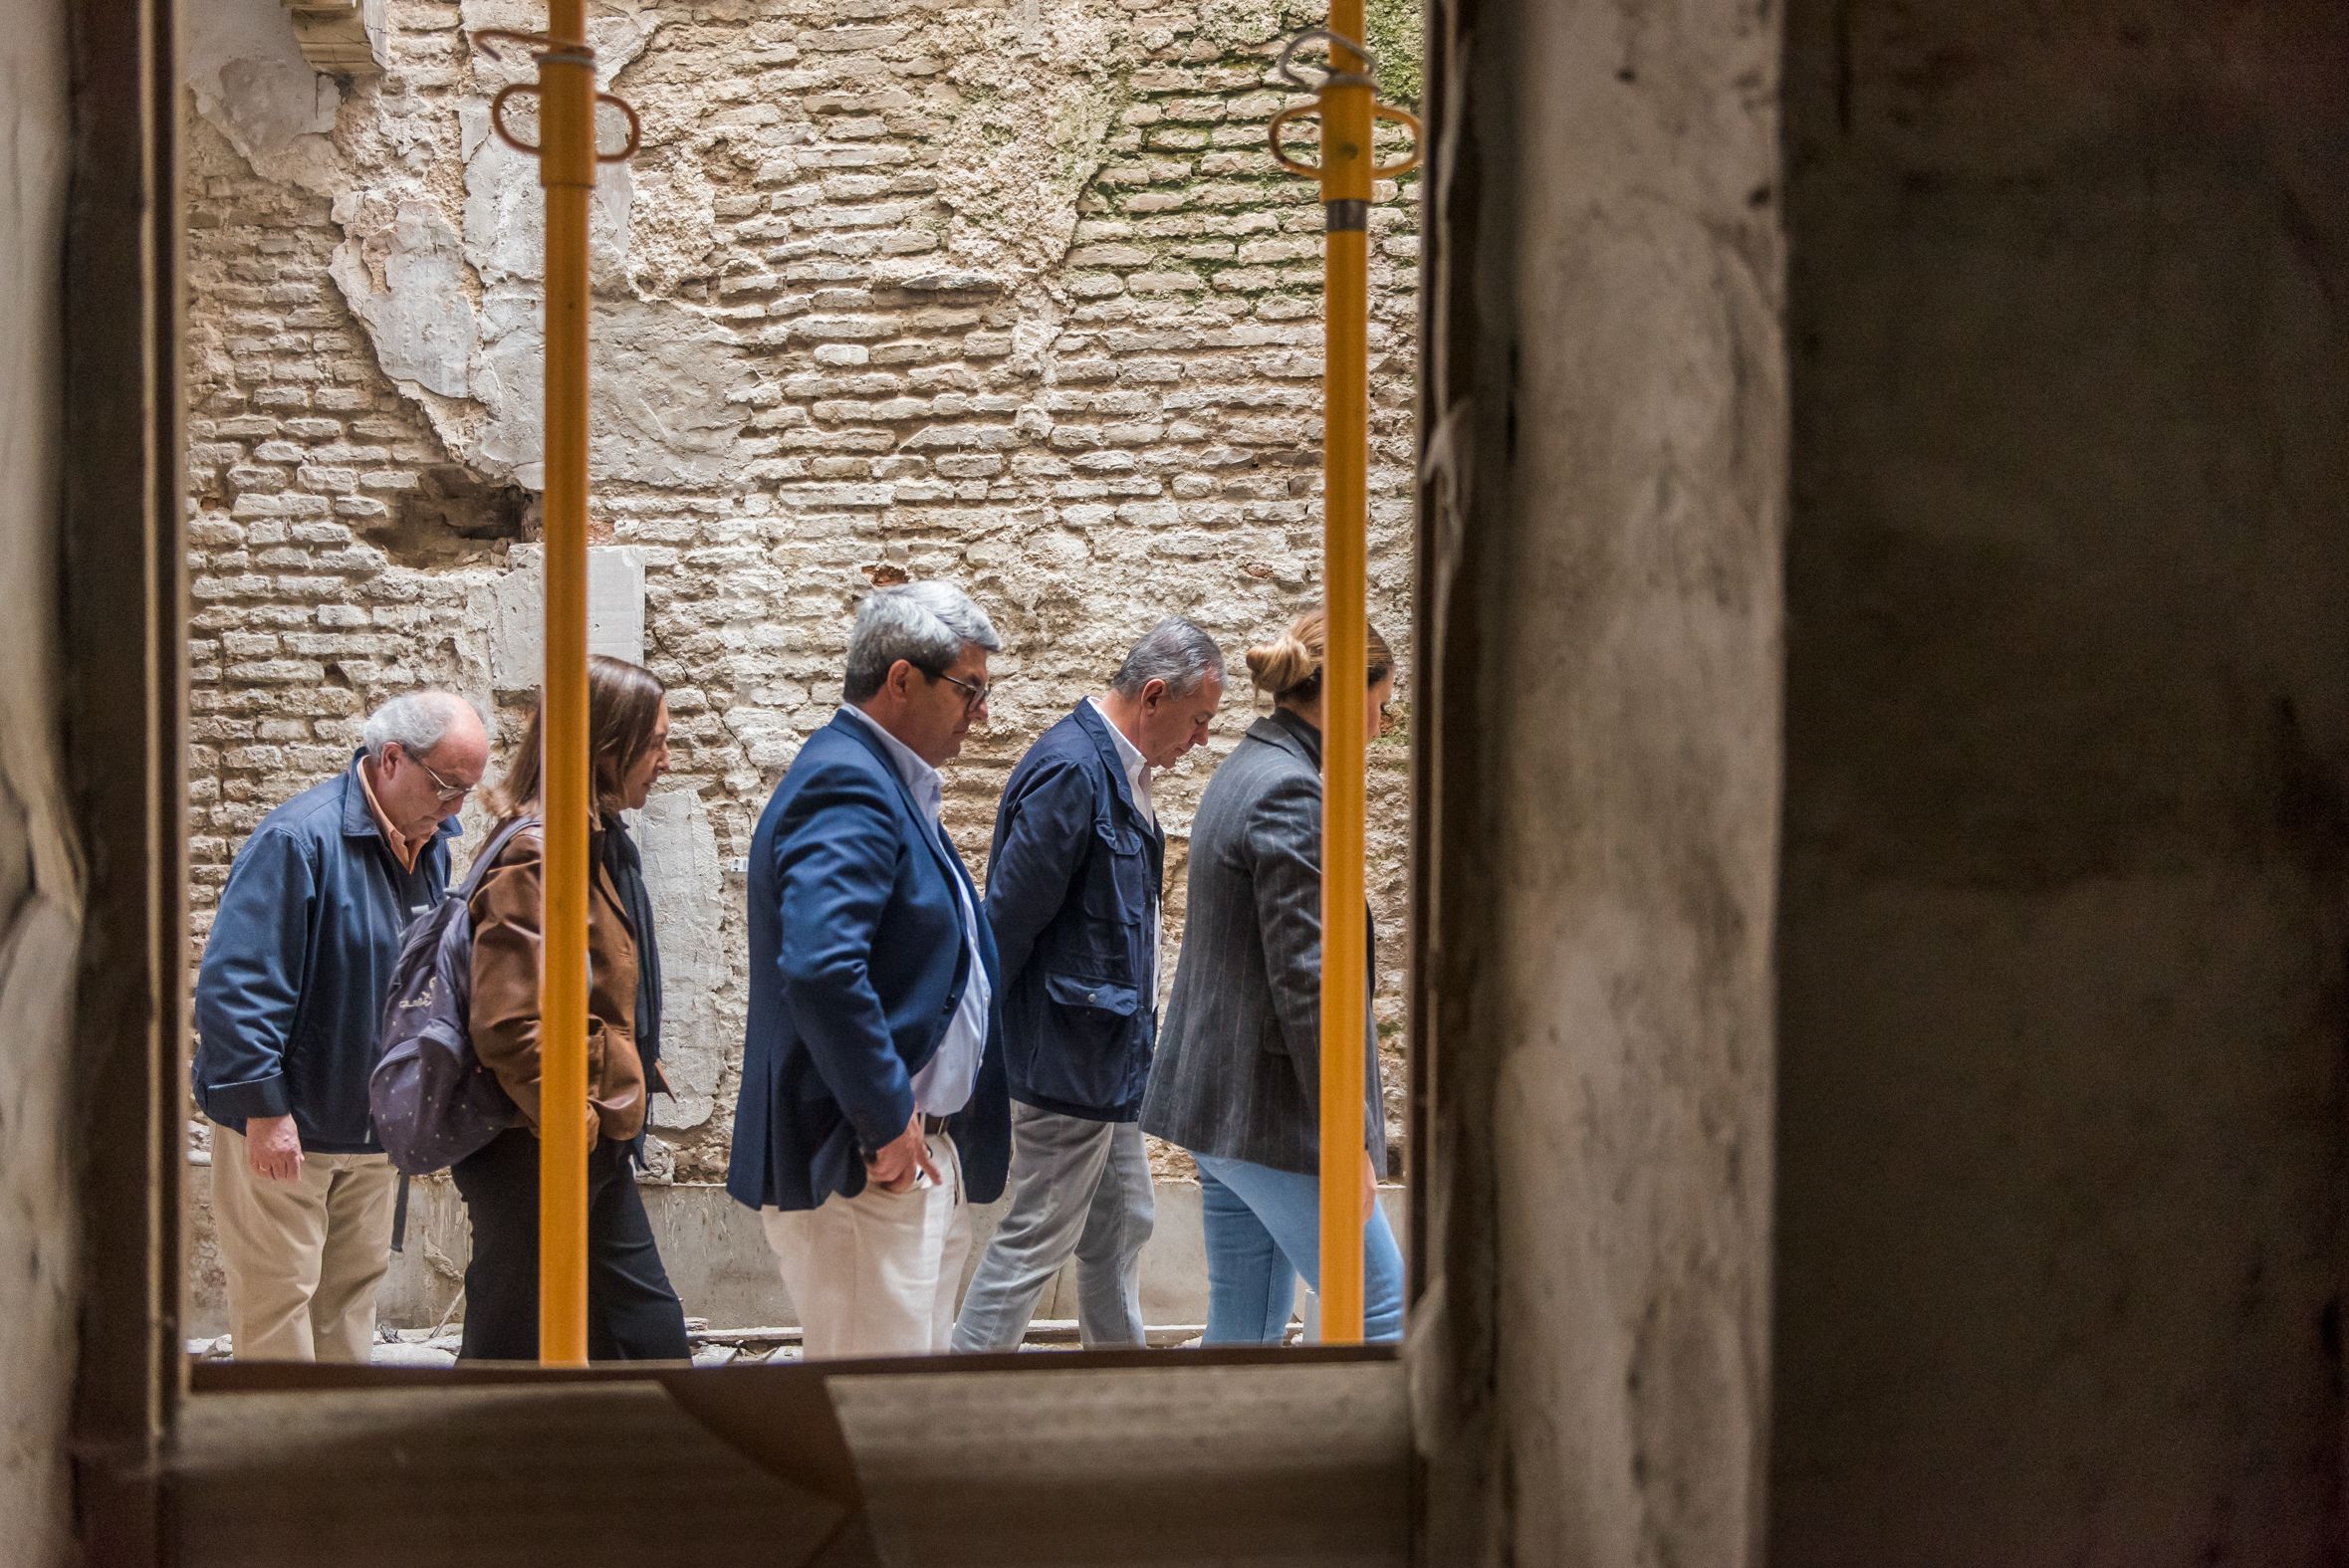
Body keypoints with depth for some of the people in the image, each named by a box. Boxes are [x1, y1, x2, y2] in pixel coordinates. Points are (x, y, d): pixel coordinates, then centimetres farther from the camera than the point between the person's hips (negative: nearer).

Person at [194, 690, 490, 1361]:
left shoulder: (430, 846, 6)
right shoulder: (300, 839, -20)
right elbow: (235, 985, -24)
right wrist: (265, 1110, -24)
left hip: (375, 1129, 8)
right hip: (283, 1129, -8)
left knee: (353, 1294, 14)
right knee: (279, 1303, -4)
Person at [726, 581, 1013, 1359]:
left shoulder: (888, 787, 17)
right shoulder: (846, 786, -17)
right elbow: (820, 967, -31)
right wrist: (886, 1121, -23)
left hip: (913, 1156, 11)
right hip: (864, 1171, -11)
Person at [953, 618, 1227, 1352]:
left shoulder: (1117, 770, 10)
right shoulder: (1070, 770, -21)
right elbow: (1008, 919, -22)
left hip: (1109, 1058, 10)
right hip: (1066, 1061, -10)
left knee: (1120, 1230, 17)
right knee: (1036, 1238, -3)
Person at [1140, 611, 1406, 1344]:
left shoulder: (1244, 773, 15)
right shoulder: (1290, 792, -16)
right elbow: (1301, 977, -21)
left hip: (1221, 1101, 10)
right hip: (1274, 1111, -10)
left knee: (1246, 1330, 12)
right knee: (1380, 1316, -4)